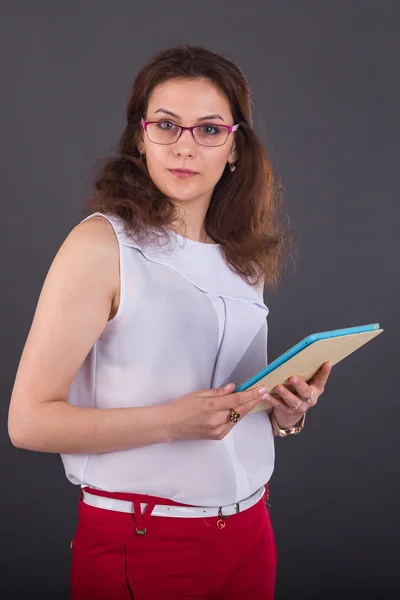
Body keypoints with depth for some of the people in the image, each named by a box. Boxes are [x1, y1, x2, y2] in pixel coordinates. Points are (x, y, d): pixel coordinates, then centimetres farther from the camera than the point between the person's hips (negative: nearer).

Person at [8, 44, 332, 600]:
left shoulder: (245, 258, 6)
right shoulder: (100, 245, -12)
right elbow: (29, 420, -16)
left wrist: (286, 413, -3)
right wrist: (171, 421, -25)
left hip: (249, 532, 6)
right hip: (138, 544, -6)